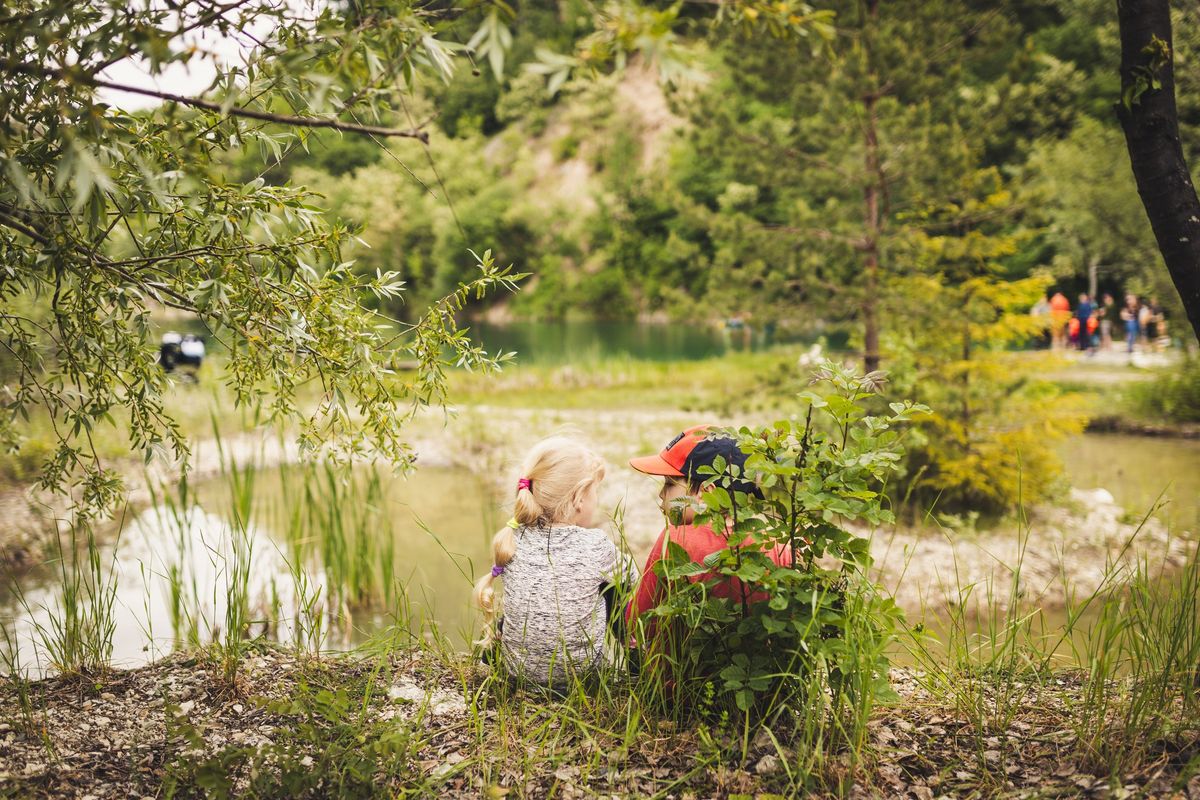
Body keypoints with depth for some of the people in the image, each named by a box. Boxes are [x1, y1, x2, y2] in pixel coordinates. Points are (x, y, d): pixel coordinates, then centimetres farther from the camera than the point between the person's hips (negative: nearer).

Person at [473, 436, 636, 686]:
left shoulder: (512, 540, -11)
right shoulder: (596, 545, -19)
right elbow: (628, 576, 3)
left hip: (517, 667, 3)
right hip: (580, 670, -3)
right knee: (614, 586, 19)